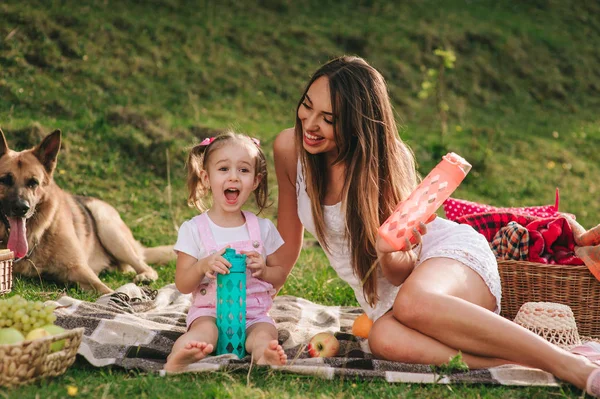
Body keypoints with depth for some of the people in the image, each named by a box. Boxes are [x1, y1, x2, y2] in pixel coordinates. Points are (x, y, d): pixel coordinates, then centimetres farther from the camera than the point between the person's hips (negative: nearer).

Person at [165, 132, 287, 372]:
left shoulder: (263, 228, 8)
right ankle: (177, 360, -63)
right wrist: (202, 266, -21)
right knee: (205, 330, -34)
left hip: (254, 314, 2)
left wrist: (263, 270, -9)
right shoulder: (193, 229, 1)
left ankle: (265, 359, -61)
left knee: (265, 332, -30)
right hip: (209, 311, -2)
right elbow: (182, 285, 0)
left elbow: (280, 273, 15)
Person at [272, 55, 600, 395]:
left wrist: (390, 252, -34)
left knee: (412, 303, -43)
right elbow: (288, 240, 10)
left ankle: (569, 365, -39)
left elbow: (403, 273, -14)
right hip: (384, 295, 3)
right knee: (386, 339, -37)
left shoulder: (387, 161, -17)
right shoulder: (289, 148, -6)